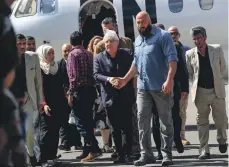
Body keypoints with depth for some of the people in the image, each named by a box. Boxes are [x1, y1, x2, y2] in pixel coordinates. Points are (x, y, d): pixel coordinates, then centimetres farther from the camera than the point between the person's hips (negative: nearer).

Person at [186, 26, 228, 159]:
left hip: (217, 91, 0)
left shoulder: (217, 50, -2)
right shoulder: (190, 54, -2)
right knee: (202, 121, 2)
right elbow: (189, 74, 8)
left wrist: (217, 81, 7)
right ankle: (204, 151, 5)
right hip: (201, 92, 0)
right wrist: (196, 84, 2)